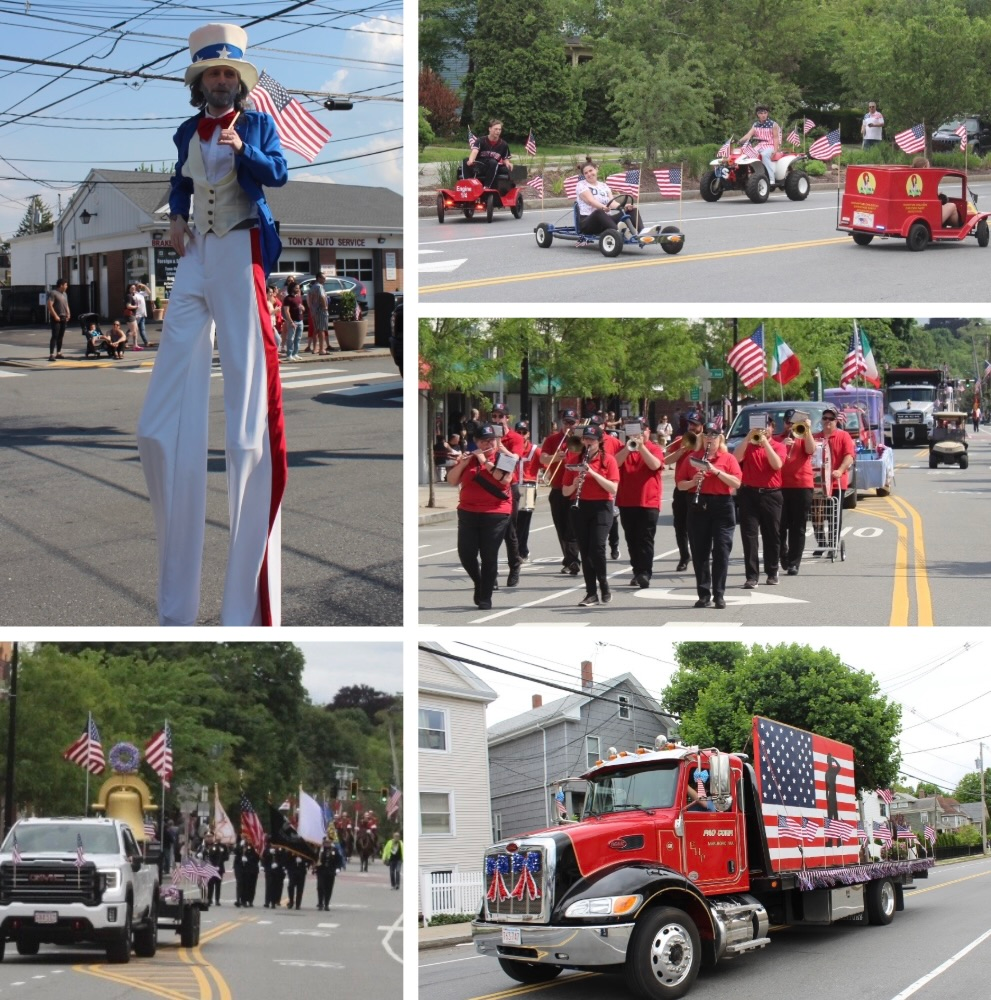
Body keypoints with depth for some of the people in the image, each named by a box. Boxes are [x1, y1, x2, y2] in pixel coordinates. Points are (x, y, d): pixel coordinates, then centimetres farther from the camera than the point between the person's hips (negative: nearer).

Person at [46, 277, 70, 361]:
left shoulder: (64, 294, 17)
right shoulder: (53, 293, -10)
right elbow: (49, 305, -17)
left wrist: (68, 314, 11)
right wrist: (55, 316, -21)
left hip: (63, 318, 8)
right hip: (56, 318, -8)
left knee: (60, 336, 11)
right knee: (55, 336, -13)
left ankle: (58, 353, 19)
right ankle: (51, 355, -17)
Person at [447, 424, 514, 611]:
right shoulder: (468, 458, 10)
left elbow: (505, 479, -17)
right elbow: (451, 481, 4)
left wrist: (485, 461, -16)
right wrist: (462, 463, -10)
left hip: (496, 514, -3)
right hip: (468, 513, 3)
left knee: (489, 556, -4)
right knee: (466, 553, 1)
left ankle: (485, 597, 4)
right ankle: (479, 582, 28)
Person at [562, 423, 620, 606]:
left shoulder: (608, 460, -1)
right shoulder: (575, 461, 9)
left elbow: (613, 489, -11)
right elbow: (565, 492, 10)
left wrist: (593, 473, -18)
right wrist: (575, 484, -11)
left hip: (601, 507, -3)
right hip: (580, 508, 4)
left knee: (597, 547, -16)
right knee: (585, 551, 2)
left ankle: (604, 586, 3)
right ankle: (591, 592, 6)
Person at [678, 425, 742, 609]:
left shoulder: (728, 458, 3)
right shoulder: (692, 458, 8)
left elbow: (737, 483, -8)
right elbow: (680, 485, 7)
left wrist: (716, 471, -17)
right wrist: (693, 482, -13)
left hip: (722, 507, -2)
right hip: (698, 506, 2)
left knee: (721, 552, -3)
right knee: (700, 552, 2)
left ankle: (719, 595, 1)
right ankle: (703, 594, 8)